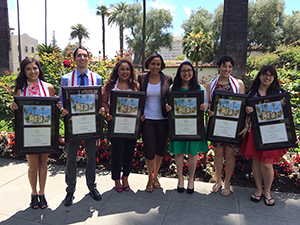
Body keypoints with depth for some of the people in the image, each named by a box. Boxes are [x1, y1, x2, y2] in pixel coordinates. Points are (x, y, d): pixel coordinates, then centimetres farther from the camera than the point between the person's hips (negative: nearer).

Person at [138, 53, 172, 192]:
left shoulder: (167, 79, 1)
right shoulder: (142, 78, 2)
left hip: (162, 119, 1)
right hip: (147, 119, -1)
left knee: (160, 149, 10)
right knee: (149, 150, 2)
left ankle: (155, 175, 35)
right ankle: (150, 177, 27)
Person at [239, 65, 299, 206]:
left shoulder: (279, 93, 3)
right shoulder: (251, 93, 7)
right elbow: (247, 113, 13)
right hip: (254, 132, 2)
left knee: (267, 164, -2)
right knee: (256, 162, 9)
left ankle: (267, 192, 22)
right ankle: (258, 190, 27)